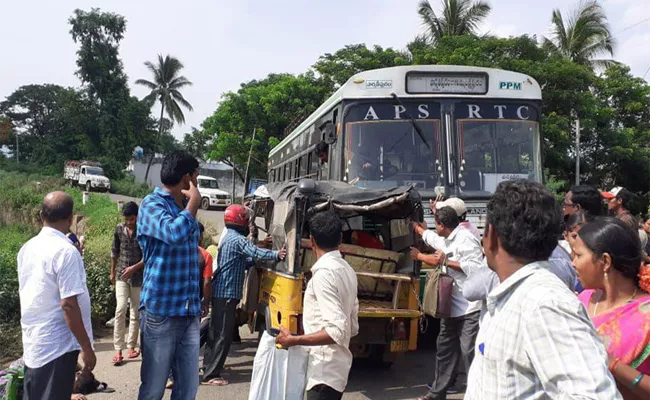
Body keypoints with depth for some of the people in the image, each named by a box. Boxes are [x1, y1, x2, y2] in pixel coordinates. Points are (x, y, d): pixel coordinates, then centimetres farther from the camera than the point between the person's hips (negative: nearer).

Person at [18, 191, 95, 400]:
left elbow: (26, 292, 15)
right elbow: (68, 305, -22)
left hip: (32, 343, 8)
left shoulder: (27, 248, 5)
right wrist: (86, 348, -16)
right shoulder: (66, 251, -20)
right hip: (57, 346, -8)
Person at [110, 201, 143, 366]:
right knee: (120, 309, -11)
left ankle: (131, 346, 20)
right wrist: (112, 272, 16)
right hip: (121, 275, 1)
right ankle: (118, 350, -7)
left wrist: (134, 268, -21)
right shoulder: (119, 229, 1)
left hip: (138, 277, -1)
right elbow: (115, 252, 12)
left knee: (136, 313, 7)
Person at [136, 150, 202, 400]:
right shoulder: (152, 204, -8)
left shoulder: (185, 209, 14)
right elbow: (174, 233, -29)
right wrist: (193, 203, -12)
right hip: (161, 311, -6)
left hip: (189, 312, 7)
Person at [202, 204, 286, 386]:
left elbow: (244, 262, 17)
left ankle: (209, 366, 30)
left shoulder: (228, 238, 18)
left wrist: (255, 259, 3)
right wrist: (276, 254, -40)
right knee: (223, 334, -5)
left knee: (216, 331, 19)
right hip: (227, 293, -10)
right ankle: (210, 375, -1)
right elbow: (255, 253, -32)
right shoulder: (237, 239, -14)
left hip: (220, 292, 10)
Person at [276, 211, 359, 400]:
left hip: (324, 370, -9)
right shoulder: (347, 270, 8)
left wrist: (293, 340, -20)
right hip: (337, 367, 9)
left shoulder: (324, 273, -20)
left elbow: (337, 330, -26)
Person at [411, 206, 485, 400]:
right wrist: (415, 226, 50)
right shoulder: (445, 240, 12)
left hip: (470, 307, -10)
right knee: (445, 349, 15)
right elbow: (429, 236, 34)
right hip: (451, 305, 10)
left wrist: (446, 262, -18)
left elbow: (476, 268, -25)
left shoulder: (465, 239, -17)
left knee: (470, 352, -11)